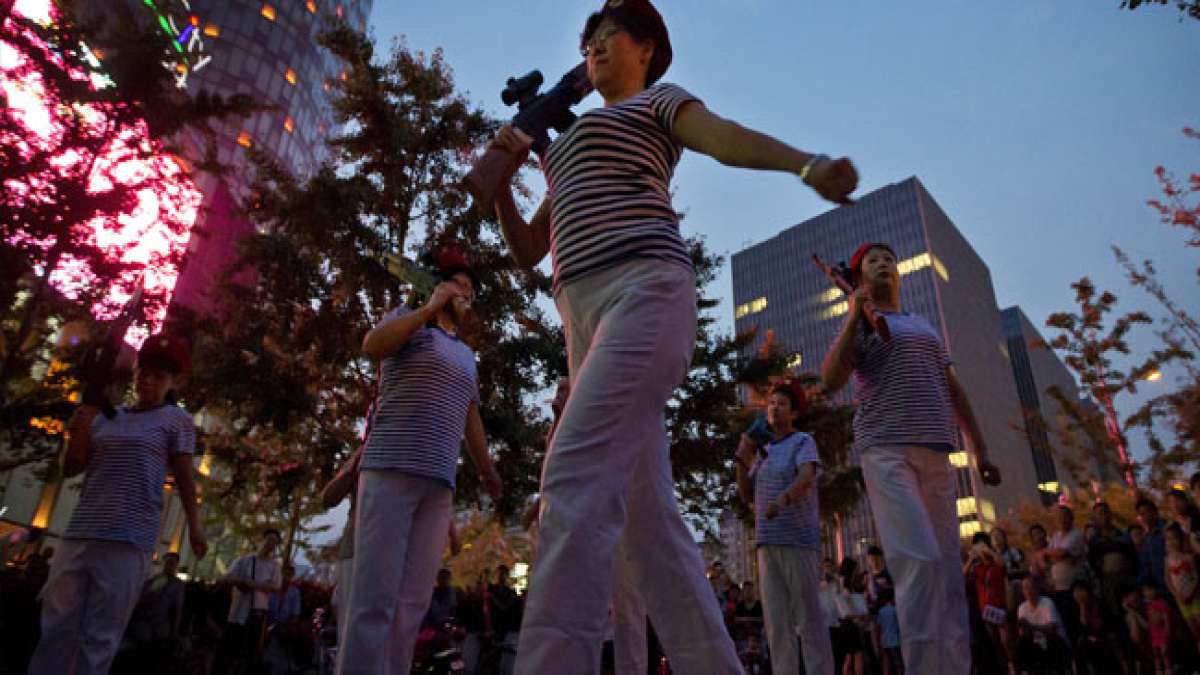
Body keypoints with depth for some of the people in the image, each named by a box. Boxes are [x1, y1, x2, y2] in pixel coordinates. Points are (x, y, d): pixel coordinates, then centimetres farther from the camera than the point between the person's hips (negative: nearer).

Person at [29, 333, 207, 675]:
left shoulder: (176, 419, 4)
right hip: (79, 532, 5)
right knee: (56, 625, 5)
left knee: (100, 637, -3)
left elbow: (183, 477, 1)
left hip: (129, 539, -5)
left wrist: (194, 526, -9)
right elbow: (72, 468, 18)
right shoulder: (106, 416, 16)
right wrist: (79, 434, -1)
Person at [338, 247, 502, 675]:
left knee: (413, 602, 1)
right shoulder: (408, 319, 10)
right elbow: (372, 346, -11)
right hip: (391, 469, -6)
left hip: (439, 483, 6)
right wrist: (431, 307, -7)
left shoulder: (467, 355, 27)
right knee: (376, 596, -11)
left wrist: (486, 468, 28)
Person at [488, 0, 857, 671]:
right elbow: (528, 249, 29)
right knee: (646, 509, 0)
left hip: (645, 290, -7)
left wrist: (808, 163, -28)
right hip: (584, 312, 8)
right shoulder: (570, 150, 35)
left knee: (576, 477, -24)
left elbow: (726, 137, -7)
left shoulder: (659, 100, 15)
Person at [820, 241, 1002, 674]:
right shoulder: (859, 324, 9)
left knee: (949, 568, 2)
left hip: (936, 451, 6)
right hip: (886, 450, -6)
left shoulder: (924, 325, 26)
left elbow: (953, 390, 25)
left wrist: (980, 448, 18)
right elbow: (830, 380, -8)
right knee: (920, 559, -19)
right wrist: (854, 317, -10)